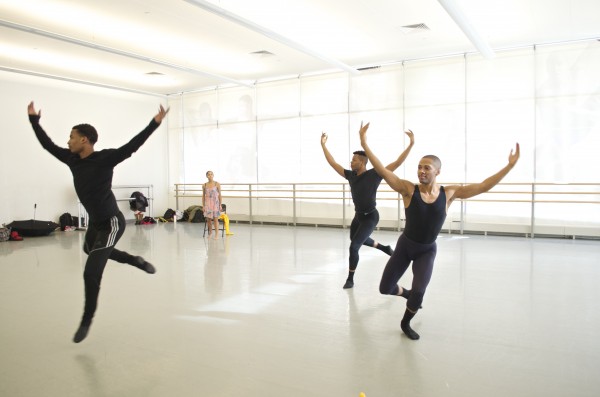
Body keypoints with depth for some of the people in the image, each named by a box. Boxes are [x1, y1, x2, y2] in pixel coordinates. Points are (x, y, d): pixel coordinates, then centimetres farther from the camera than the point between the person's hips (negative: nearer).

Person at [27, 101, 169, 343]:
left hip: (111, 223, -9)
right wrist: (34, 120, 19)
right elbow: (47, 144, 13)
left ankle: (86, 320, 11)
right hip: (94, 222, 9)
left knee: (91, 272, -10)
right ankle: (137, 261, 47)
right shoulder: (72, 159, 0)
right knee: (91, 251, 34)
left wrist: (155, 122, -37)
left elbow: (132, 146, -29)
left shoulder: (105, 158, -19)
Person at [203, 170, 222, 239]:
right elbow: (203, 196, 7)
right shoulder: (204, 185, 2)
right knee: (208, 219, 7)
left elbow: (219, 195, 0)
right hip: (207, 204, 2)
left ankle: (216, 234, 8)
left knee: (215, 219, 0)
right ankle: (210, 233, 24)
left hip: (215, 203, -2)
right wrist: (203, 206, 5)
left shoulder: (217, 184, -4)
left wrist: (220, 205, -2)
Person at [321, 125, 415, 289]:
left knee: (354, 246, -12)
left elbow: (397, 163, -23)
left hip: (370, 217, -7)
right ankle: (384, 248, 52)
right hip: (358, 216, 8)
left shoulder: (374, 174, -20)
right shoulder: (351, 175, -5)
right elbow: (333, 163, 2)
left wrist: (411, 144, -28)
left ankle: (350, 279, 5)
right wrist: (323, 145, 1)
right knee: (357, 239, 30)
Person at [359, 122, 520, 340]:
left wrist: (510, 165, -14)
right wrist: (364, 144, -33)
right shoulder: (409, 189, -17)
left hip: (427, 250, 0)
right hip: (405, 246, 0)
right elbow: (383, 171, -25)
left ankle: (405, 323, 16)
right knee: (385, 288, 5)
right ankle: (407, 293, 43)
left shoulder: (449, 193, -10)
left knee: (418, 292, -17)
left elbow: (484, 186, -10)